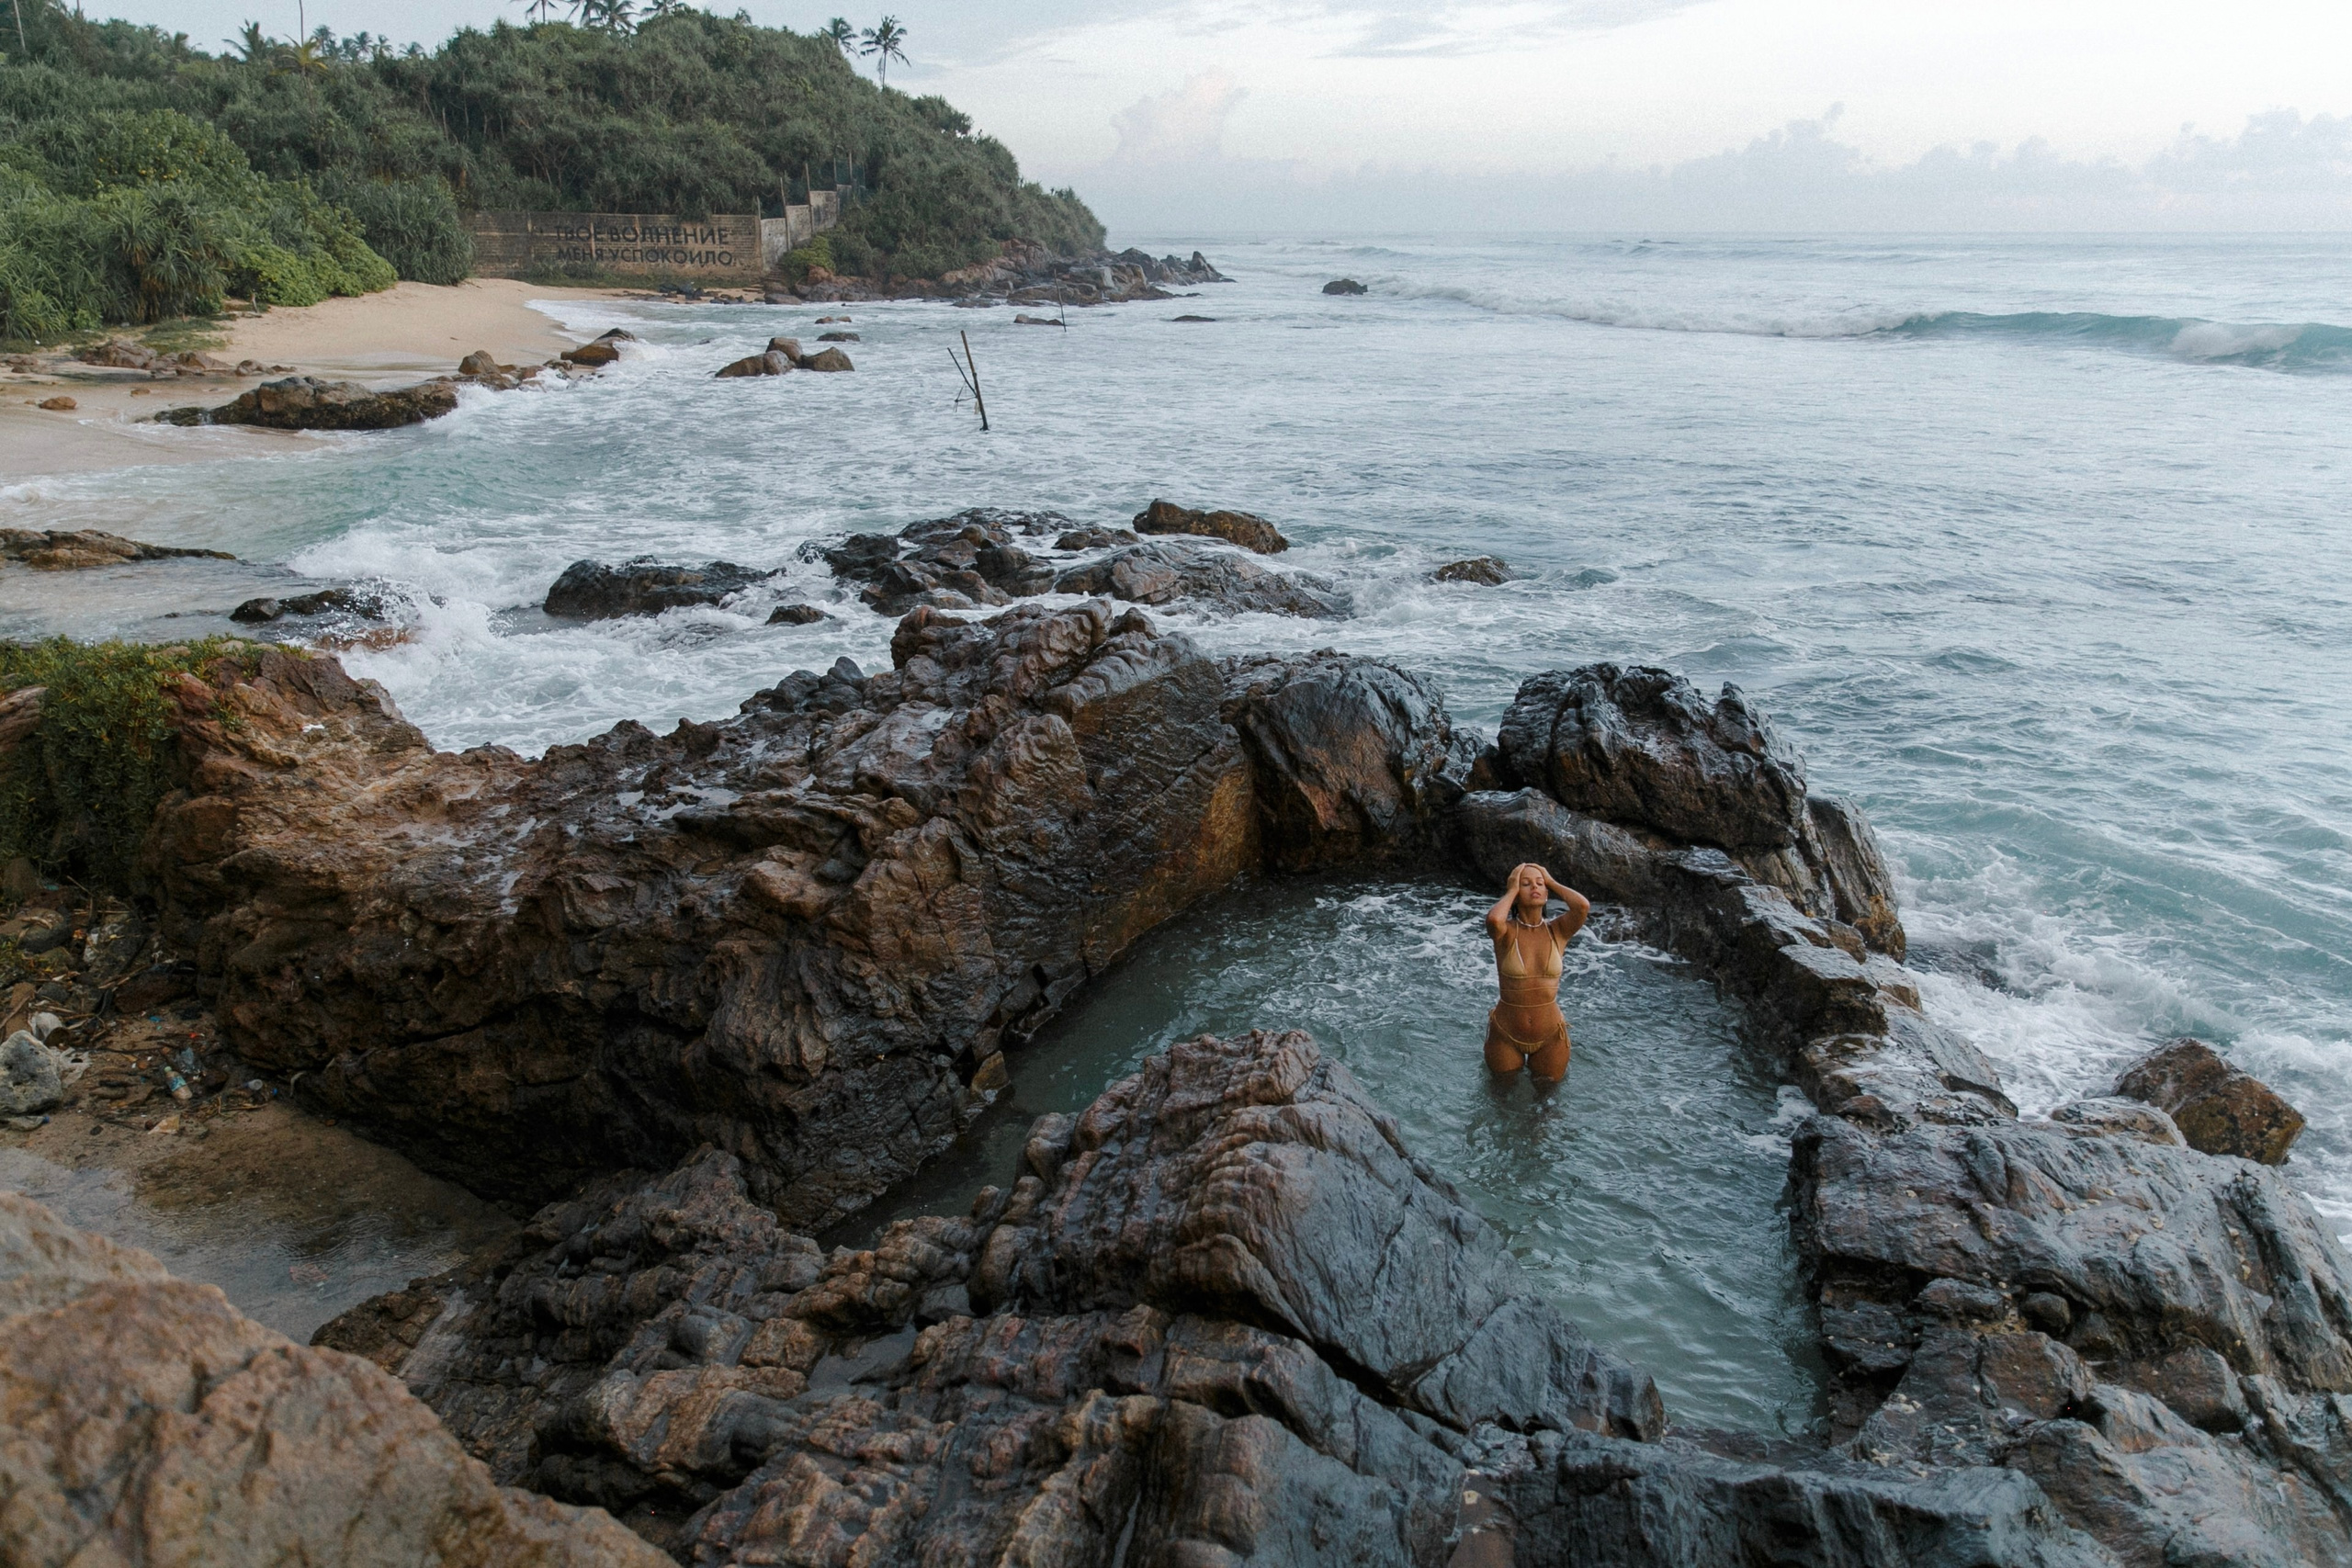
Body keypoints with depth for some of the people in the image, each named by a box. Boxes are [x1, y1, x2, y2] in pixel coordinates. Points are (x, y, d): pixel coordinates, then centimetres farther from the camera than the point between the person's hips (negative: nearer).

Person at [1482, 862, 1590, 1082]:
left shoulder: (1558, 931, -8)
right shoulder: (1506, 932, -15)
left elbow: (1583, 906, -28)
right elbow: (1493, 919, -39)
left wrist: (1552, 883, -12)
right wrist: (1512, 890, -21)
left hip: (1550, 1035, 2)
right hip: (1506, 1034, -1)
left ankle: (1536, 1062, 47)